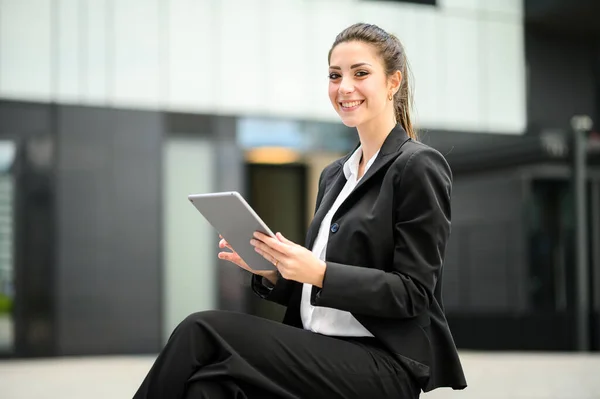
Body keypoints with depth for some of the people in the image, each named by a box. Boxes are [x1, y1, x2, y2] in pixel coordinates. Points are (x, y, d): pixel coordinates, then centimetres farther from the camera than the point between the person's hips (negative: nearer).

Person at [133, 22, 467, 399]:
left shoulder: (419, 167, -4)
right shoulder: (334, 175, 19)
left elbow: (413, 294, -11)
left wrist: (318, 272, -22)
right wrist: (270, 271, 0)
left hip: (382, 366, -6)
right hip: (324, 354, 6)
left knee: (201, 333, -23)